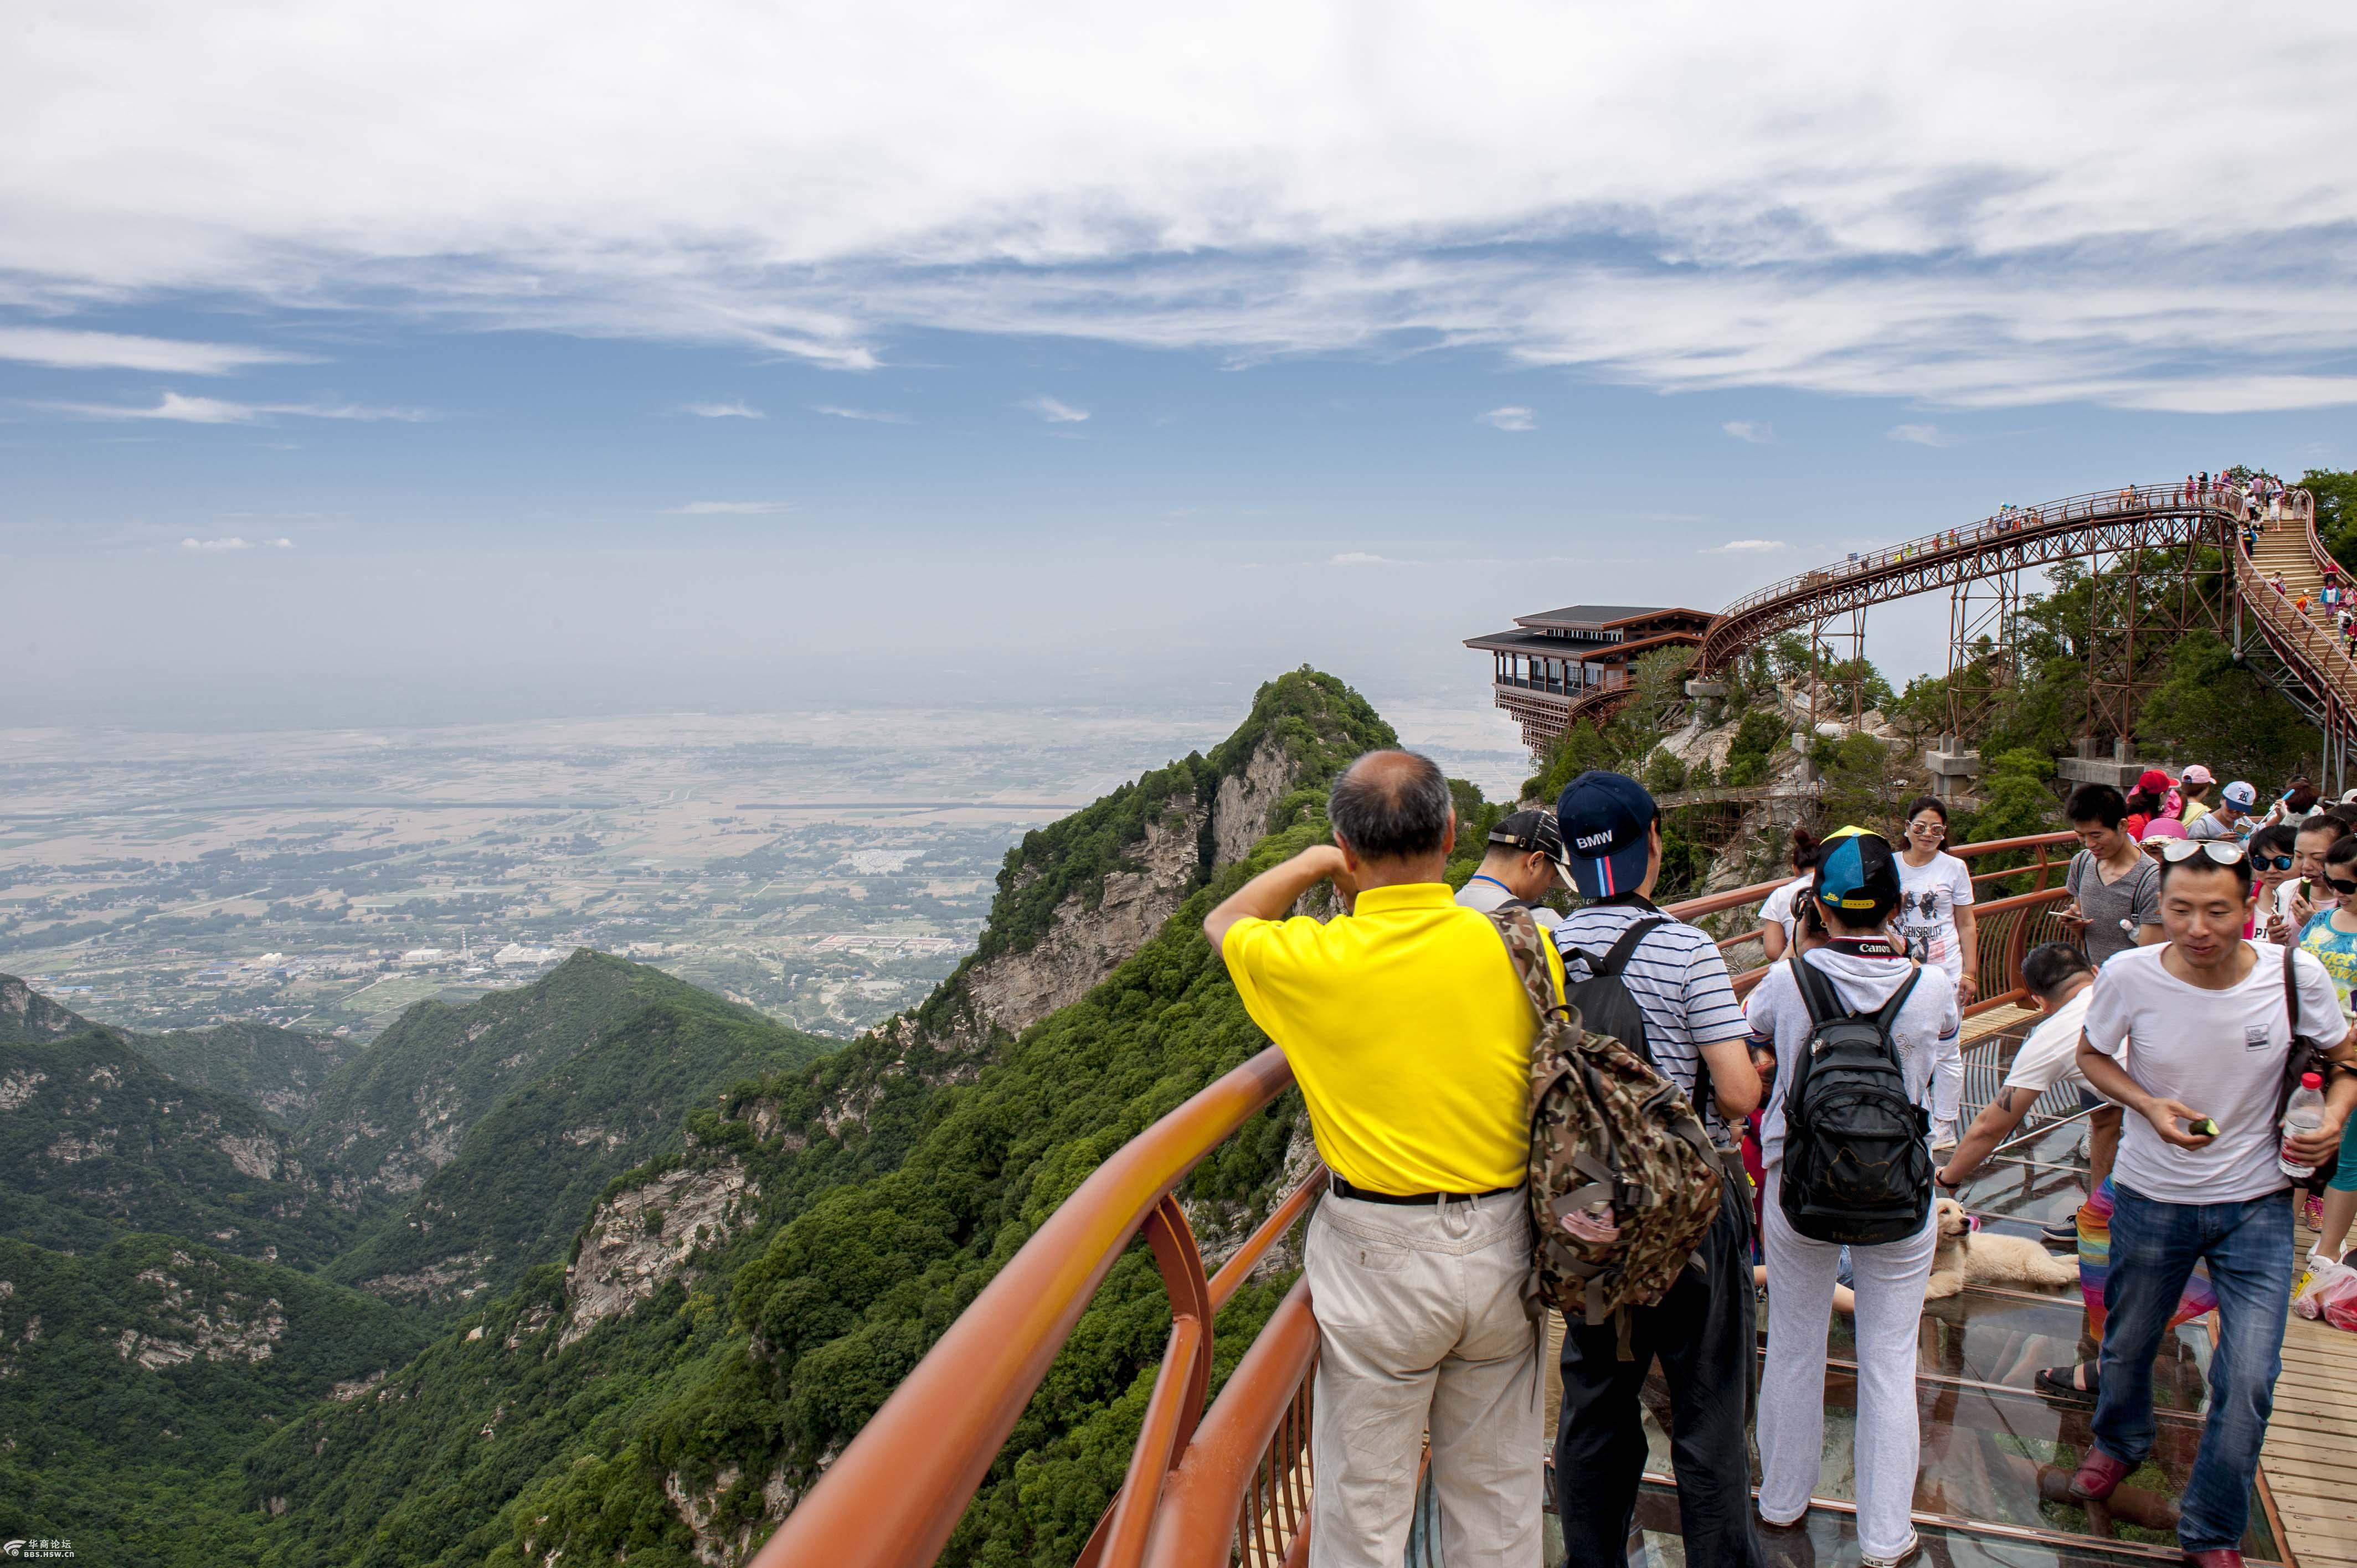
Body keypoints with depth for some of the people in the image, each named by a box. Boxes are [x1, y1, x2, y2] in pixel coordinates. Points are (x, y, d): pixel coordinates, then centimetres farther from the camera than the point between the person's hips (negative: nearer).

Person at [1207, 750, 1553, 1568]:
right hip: (1502, 1246, 4)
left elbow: (1222, 924, 7)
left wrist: (1312, 864, 13)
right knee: (1497, 1498, 20)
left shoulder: (1314, 962, -14)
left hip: (1378, 1257, -3)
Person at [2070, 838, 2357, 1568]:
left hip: (2257, 1205, 0)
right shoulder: (2128, 976, -19)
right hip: (2151, 1198, 0)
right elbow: (2092, 1055, 0)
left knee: (2249, 1382, -2)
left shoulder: (2296, 976, -17)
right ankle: (2119, 1443, 52)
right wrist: (2148, 1105, -18)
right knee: (2128, 1347, 19)